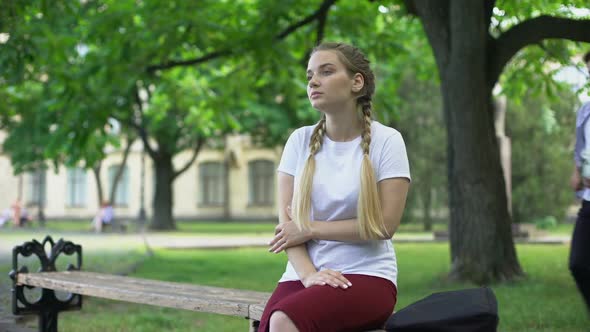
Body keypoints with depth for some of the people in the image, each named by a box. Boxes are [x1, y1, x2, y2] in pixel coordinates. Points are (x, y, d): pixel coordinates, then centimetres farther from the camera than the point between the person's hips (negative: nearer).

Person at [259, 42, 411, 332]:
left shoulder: (386, 141, -1)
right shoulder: (300, 140, 8)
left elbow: (384, 225, -9)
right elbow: (286, 223, 1)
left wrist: (310, 229, -6)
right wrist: (308, 274, -15)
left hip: (366, 275, -3)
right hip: (304, 276, 3)